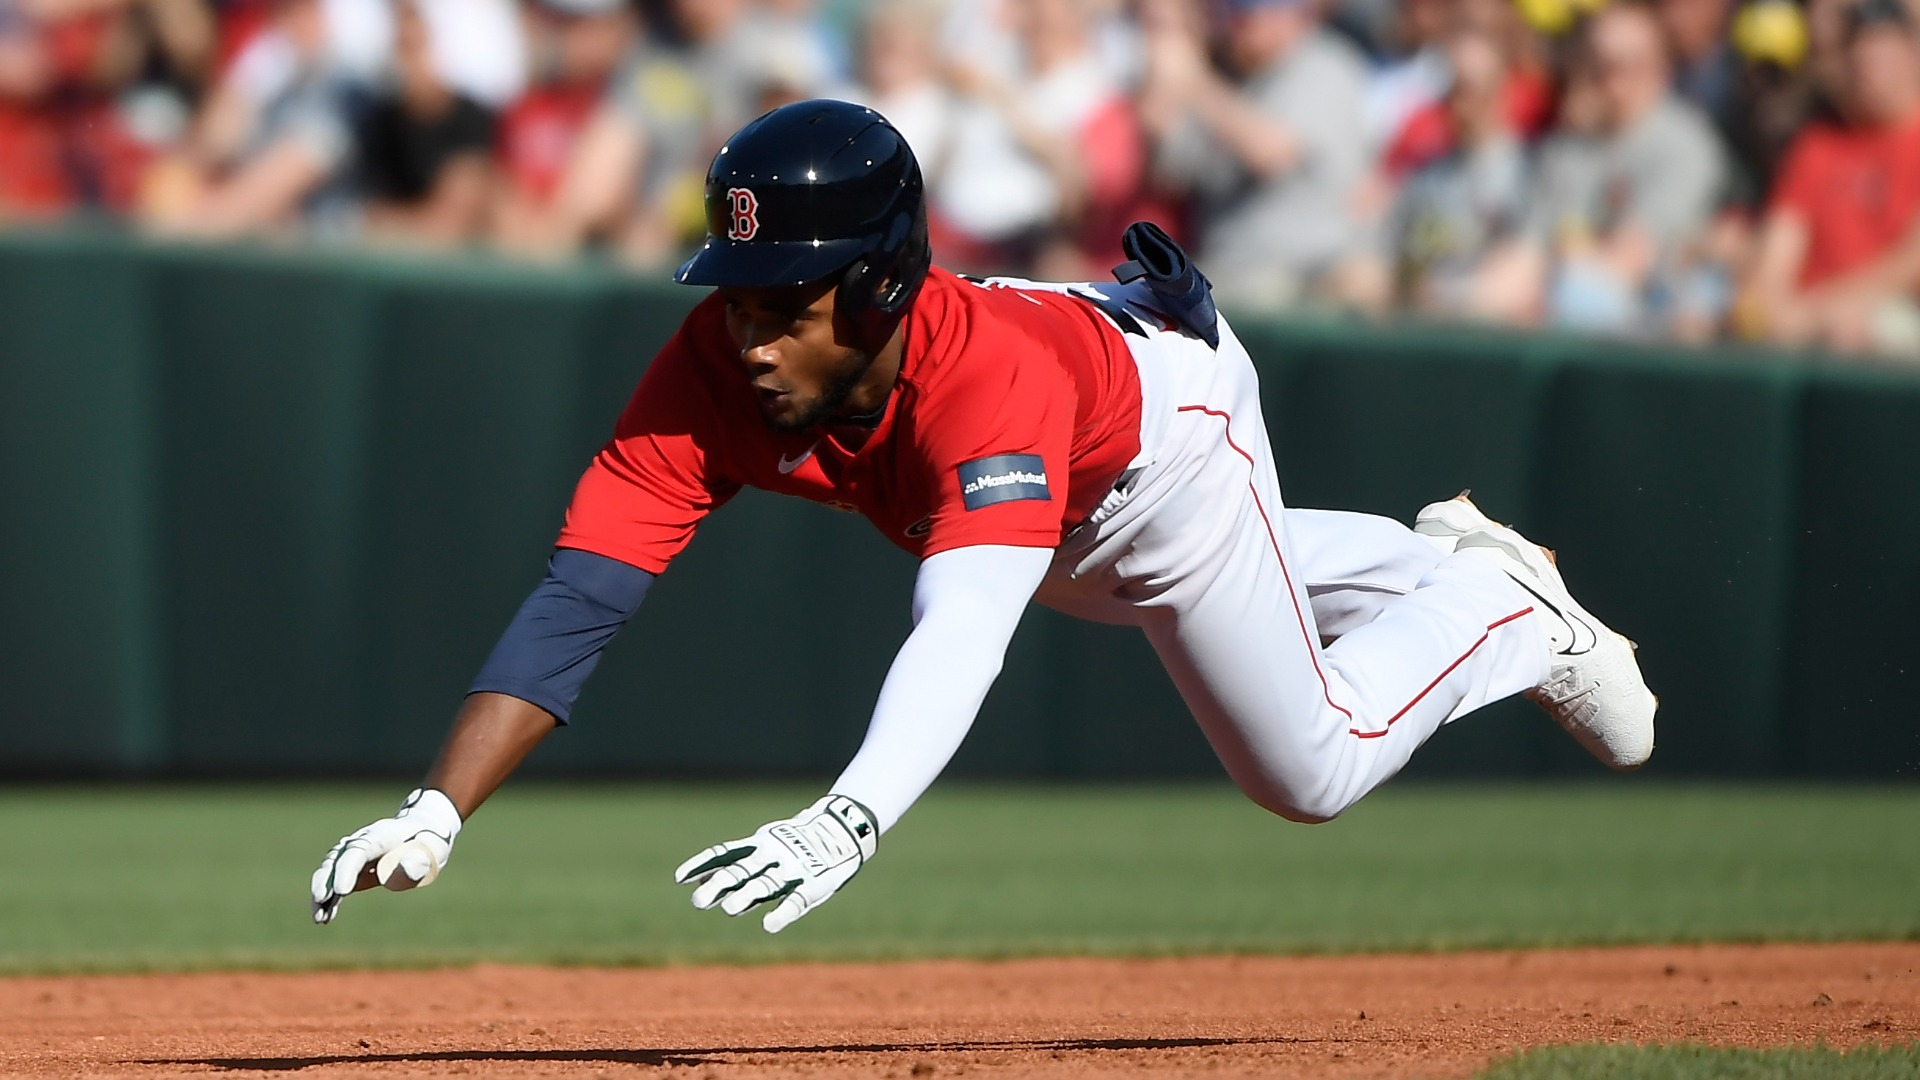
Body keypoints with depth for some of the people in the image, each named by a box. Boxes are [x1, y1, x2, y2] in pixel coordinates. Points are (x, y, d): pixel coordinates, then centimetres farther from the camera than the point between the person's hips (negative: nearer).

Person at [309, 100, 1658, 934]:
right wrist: (436, 812, -58)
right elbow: (577, 599, -45)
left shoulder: (989, 375, -52)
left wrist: (845, 821, -83)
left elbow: (964, 630, -66)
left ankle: (1505, 612, 29)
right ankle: (1431, 564, 58)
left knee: (1309, 764, 4)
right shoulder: (715, 372, -39)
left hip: (1172, 410, -5)